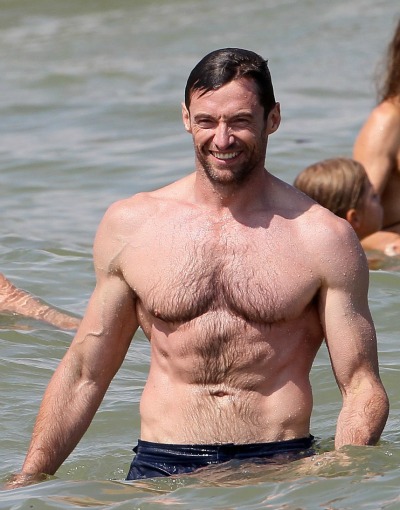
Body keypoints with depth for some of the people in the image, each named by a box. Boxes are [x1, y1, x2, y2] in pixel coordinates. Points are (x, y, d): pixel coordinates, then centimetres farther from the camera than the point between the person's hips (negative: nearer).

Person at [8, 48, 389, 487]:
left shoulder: (322, 238, 3)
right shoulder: (130, 224, 9)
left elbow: (362, 388, 2)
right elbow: (84, 374, 15)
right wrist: (27, 484, 7)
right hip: (161, 470, 1)